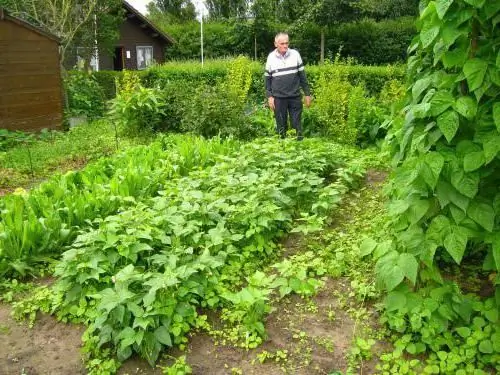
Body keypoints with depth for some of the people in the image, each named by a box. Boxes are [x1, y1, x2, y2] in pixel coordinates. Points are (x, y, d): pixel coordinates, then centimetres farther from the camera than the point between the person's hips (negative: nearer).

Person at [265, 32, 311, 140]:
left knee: (297, 125, 4)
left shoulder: (295, 54, 1)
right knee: (281, 125, 7)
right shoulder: (271, 57, 0)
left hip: (295, 97, 0)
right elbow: (267, 78, 7)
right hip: (279, 98, 0)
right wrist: (269, 96, -1)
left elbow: (302, 75, 6)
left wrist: (307, 93, 5)